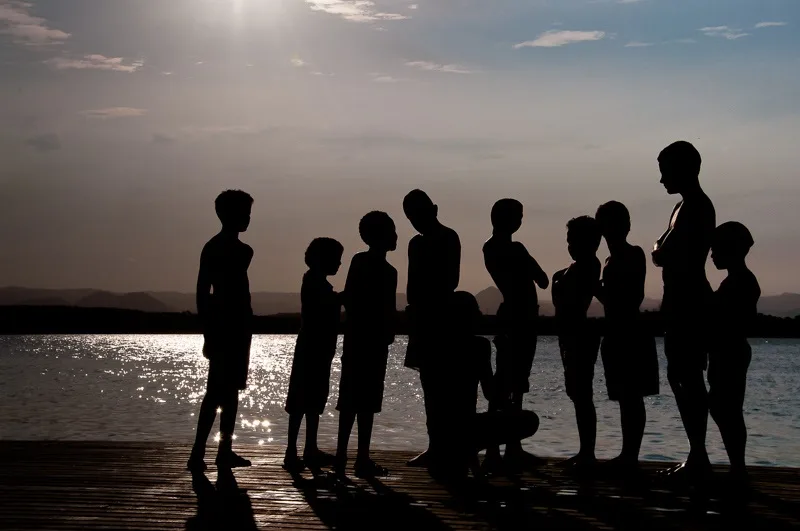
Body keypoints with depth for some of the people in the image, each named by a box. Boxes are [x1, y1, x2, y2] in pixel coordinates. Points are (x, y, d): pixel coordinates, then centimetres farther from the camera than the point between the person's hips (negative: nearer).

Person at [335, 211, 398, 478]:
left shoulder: (358, 261, 9)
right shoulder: (387, 272, -12)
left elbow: (348, 300, 11)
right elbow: (387, 313, -14)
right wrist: (386, 338, -4)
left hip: (354, 339, 7)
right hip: (374, 342, -7)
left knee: (350, 401, 9)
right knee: (366, 404, -4)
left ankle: (341, 457, 9)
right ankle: (363, 460, -2)